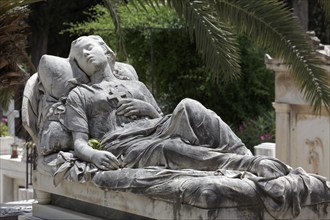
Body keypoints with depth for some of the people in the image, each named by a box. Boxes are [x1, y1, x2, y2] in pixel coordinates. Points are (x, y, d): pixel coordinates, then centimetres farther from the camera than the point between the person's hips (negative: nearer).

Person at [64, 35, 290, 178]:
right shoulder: (79, 95, 21)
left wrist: (148, 109, 3)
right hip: (123, 146, -4)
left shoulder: (136, 86, 33)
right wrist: (94, 155, -18)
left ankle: (247, 158, -42)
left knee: (188, 107, -29)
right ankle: (253, 165, -55)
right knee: (166, 149, -39)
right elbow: (79, 143, 7)